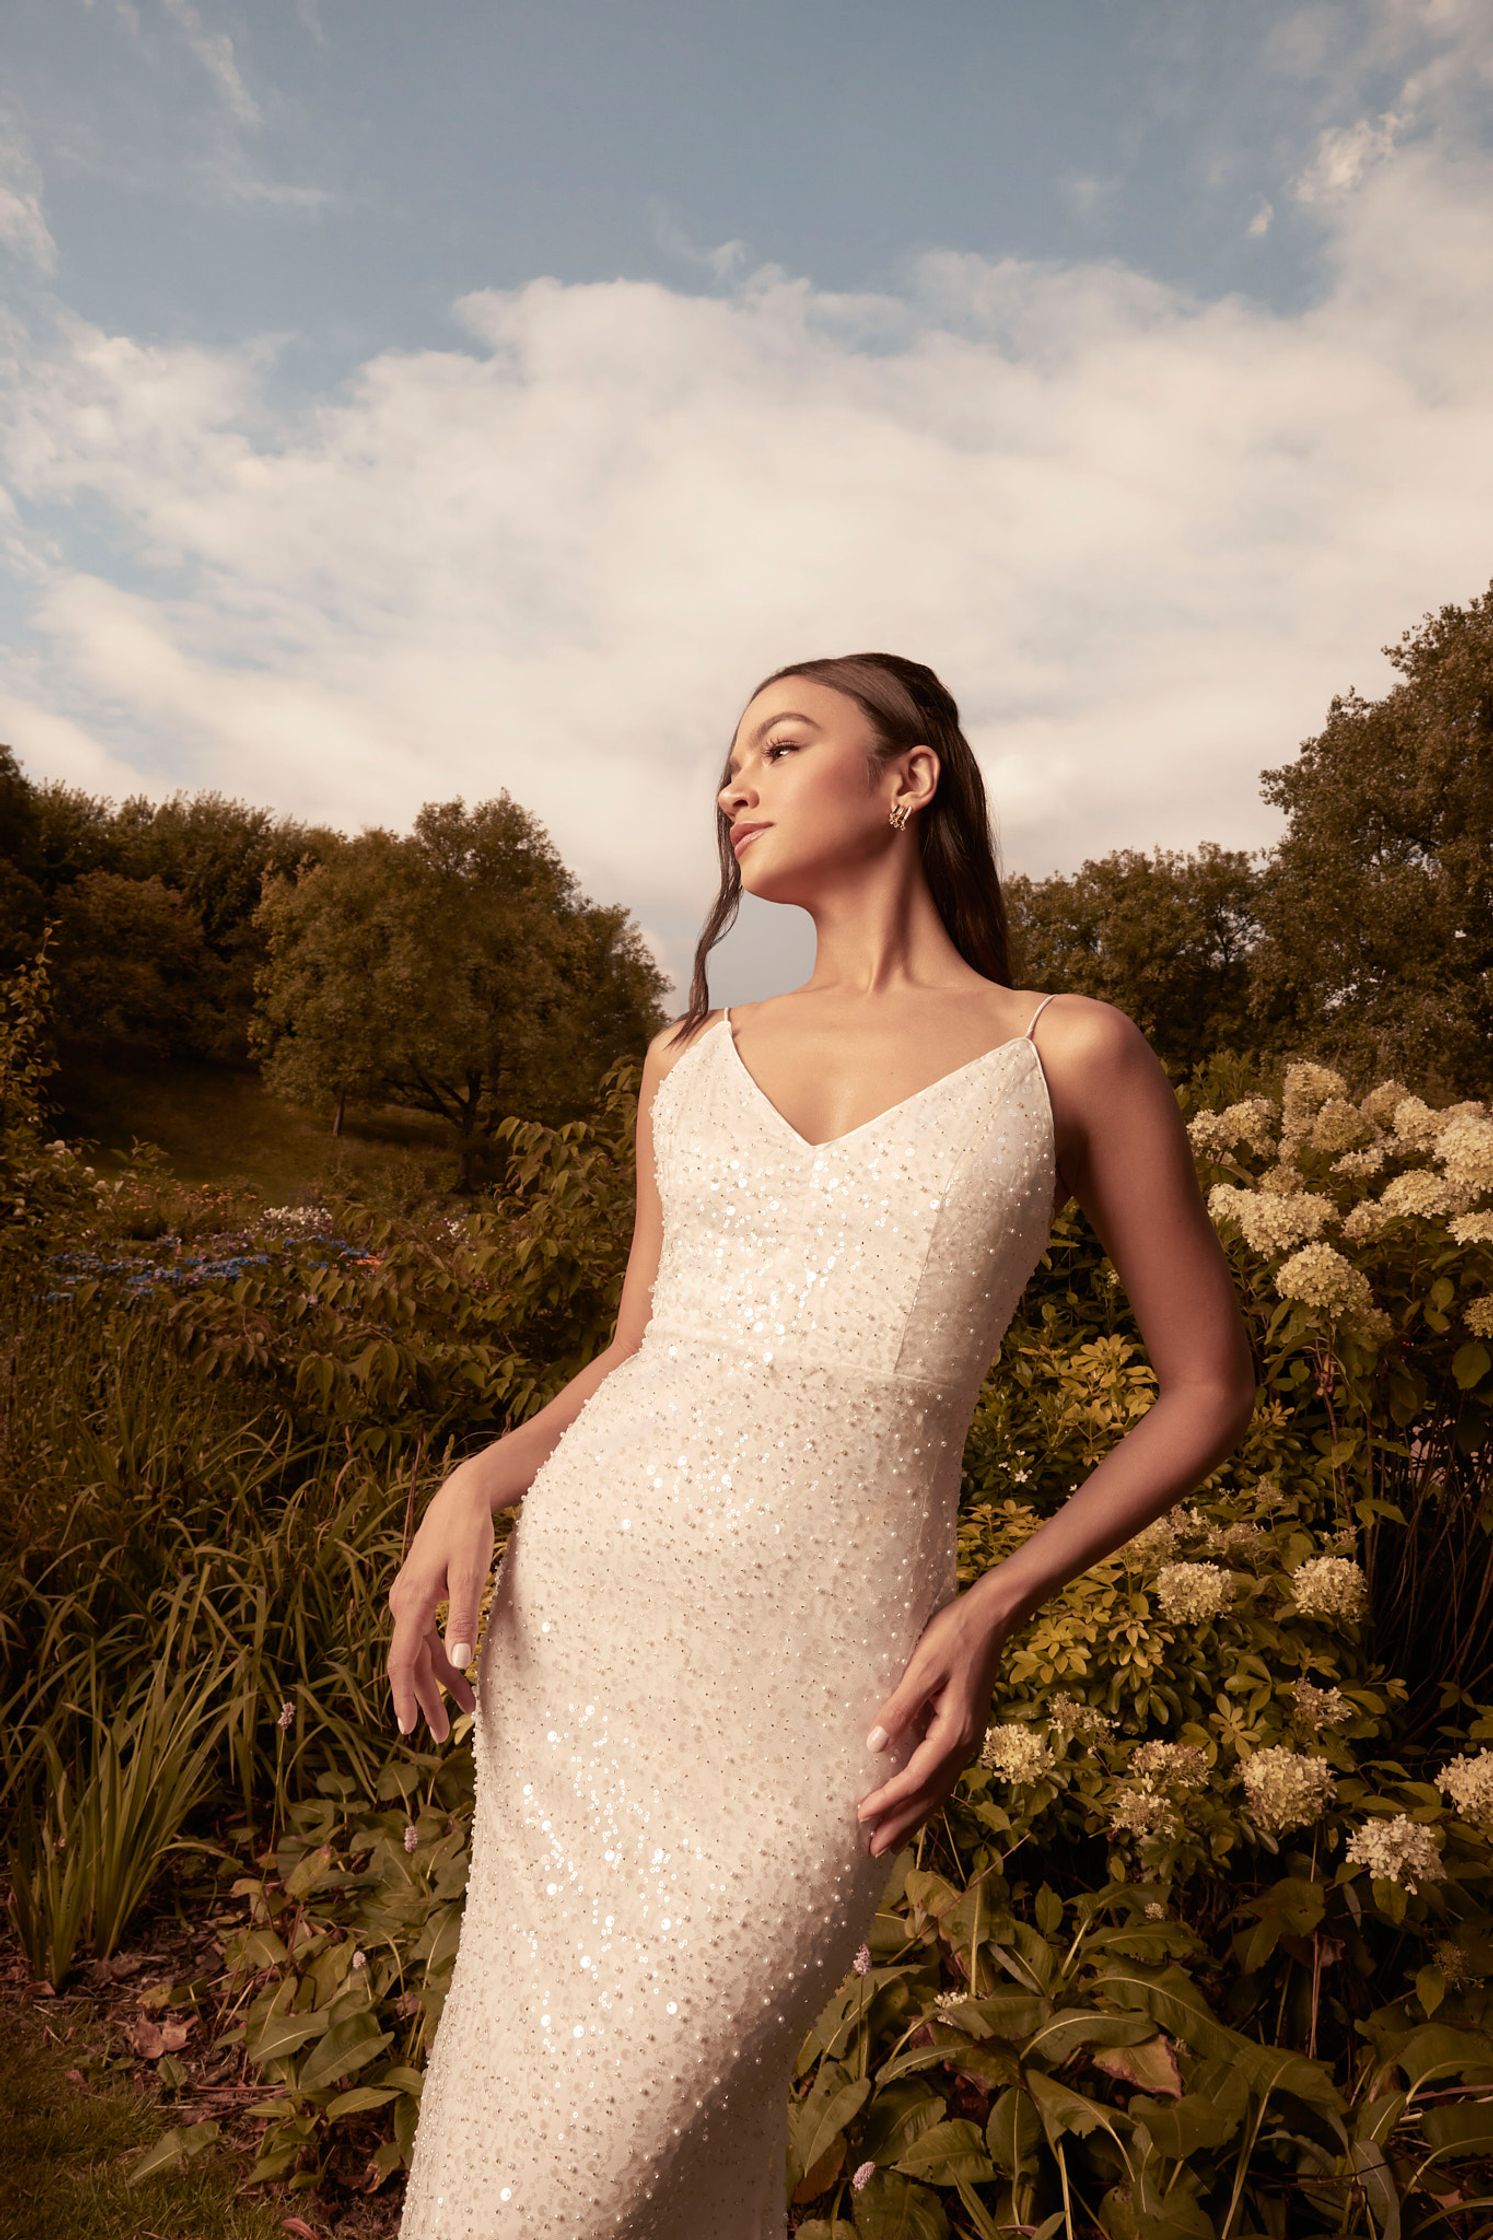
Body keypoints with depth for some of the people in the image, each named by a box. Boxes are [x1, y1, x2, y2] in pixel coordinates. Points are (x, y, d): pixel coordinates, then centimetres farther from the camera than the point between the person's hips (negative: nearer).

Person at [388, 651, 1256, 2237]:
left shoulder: (1074, 1051, 1)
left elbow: (1209, 1385, 6)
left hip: (810, 1679, -4)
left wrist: (995, 1611, -7)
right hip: (577, 1608, 4)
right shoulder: (690, 1060, 12)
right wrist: (475, 1489, 0)